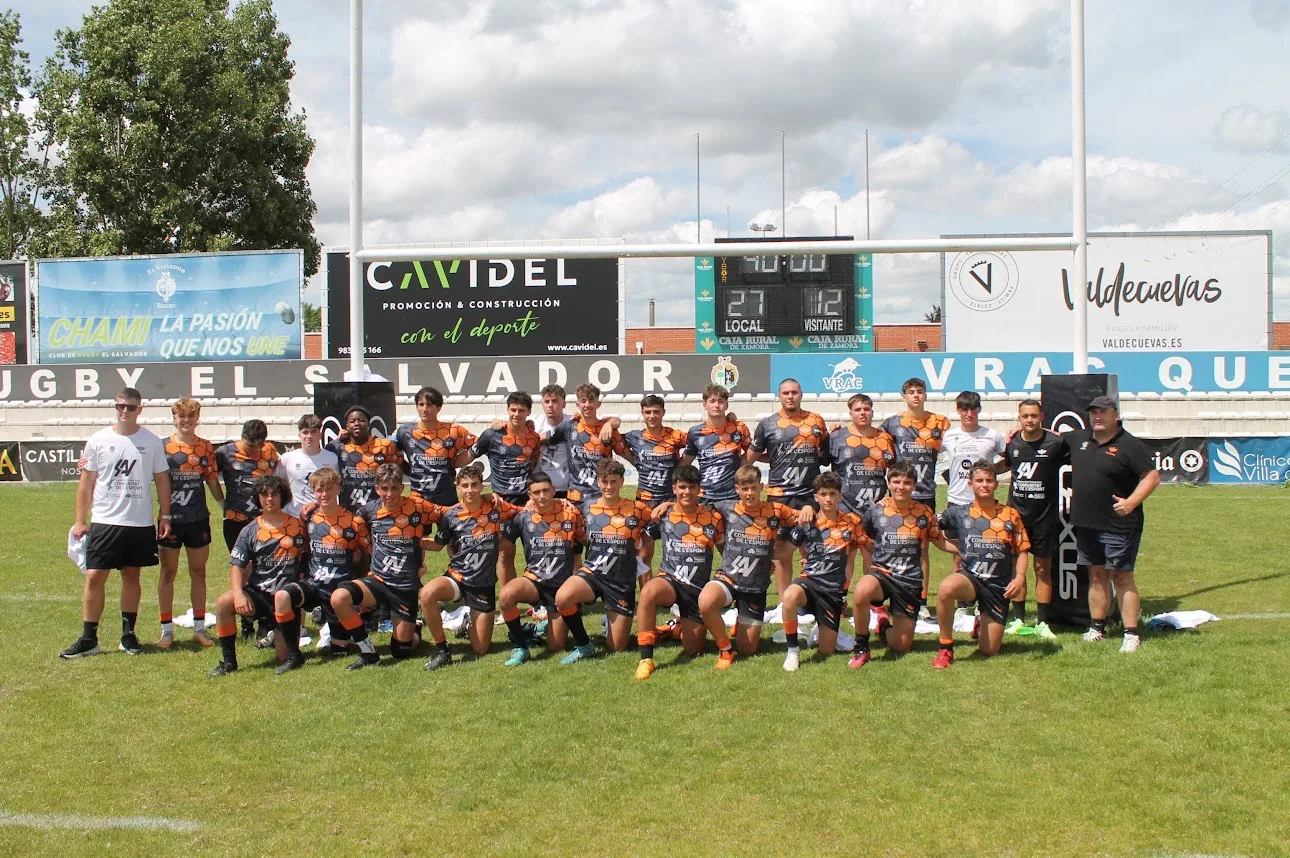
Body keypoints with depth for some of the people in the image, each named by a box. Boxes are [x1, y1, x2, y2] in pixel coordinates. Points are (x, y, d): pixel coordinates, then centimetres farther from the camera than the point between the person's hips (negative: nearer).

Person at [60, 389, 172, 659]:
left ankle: (128, 635, 19)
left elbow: (162, 480, 8)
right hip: (104, 522, -1)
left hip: (140, 524, 1)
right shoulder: (98, 441, 1)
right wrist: (80, 520, 1)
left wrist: (165, 516, 3)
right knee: (94, 577, -4)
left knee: (131, 576, 10)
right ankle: (88, 639, 5)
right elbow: (86, 482, 5)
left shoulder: (152, 442, 2)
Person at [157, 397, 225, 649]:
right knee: (168, 572, 5)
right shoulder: (163, 447, -3)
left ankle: (199, 628, 19)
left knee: (198, 572, 9)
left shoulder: (206, 447, 6)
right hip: (171, 518, -2)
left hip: (198, 518, 3)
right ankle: (167, 631, 13)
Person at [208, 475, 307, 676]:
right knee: (224, 603, -30)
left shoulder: (298, 526, 3)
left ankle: (278, 634, 28)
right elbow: (236, 565, -1)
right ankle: (228, 661, -15)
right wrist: (238, 593, -19)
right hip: (257, 592, 1)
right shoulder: (250, 531, 5)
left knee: (285, 656, -11)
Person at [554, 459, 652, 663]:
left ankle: (611, 620, 37)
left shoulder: (638, 510, -5)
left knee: (617, 648, 1)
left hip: (622, 582, -1)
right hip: (592, 573, 1)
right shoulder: (588, 509, 2)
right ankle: (584, 646, -8)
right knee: (562, 598, -33)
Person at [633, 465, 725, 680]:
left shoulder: (713, 518, -1)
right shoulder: (664, 514, -1)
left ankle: (681, 628, 40)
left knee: (693, 651, 3)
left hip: (699, 588, 1)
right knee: (648, 592, -38)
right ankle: (646, 659, -29)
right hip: (670, 581, -1)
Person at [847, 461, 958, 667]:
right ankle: (861, 647, -16)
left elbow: (941, 542, 13)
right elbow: (864, 544, 11)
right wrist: (871, 569, 2)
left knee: (901, 646, 1)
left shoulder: (924, 513, 0)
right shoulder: (875, 511, -2)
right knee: (861, 592, -39)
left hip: (911, 580, 1)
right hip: (881, 572, -1)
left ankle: (884, 629, 39)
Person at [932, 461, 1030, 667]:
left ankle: (982, 625, 38)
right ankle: (945, 648, -19)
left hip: (998, 585, 1)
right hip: (969, 577, -1)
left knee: (988, 651, -1)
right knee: (946, 588, -39)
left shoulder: (1011, 515, 5)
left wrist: (1020, 577, -8)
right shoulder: (959, 512, 4)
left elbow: (1022, 550, 7)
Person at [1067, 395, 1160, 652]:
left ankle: (1131, 634, 1)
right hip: (1086, 524, 6)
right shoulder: (1079, 439, 10)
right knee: (1096, 575, 13)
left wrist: (1131, 502, -21)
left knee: (1121, 576, -4)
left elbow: (1152, 477, -10)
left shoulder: (1129, 445, -9)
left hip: (1119, 525, -6)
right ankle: (1097, 627, 22)